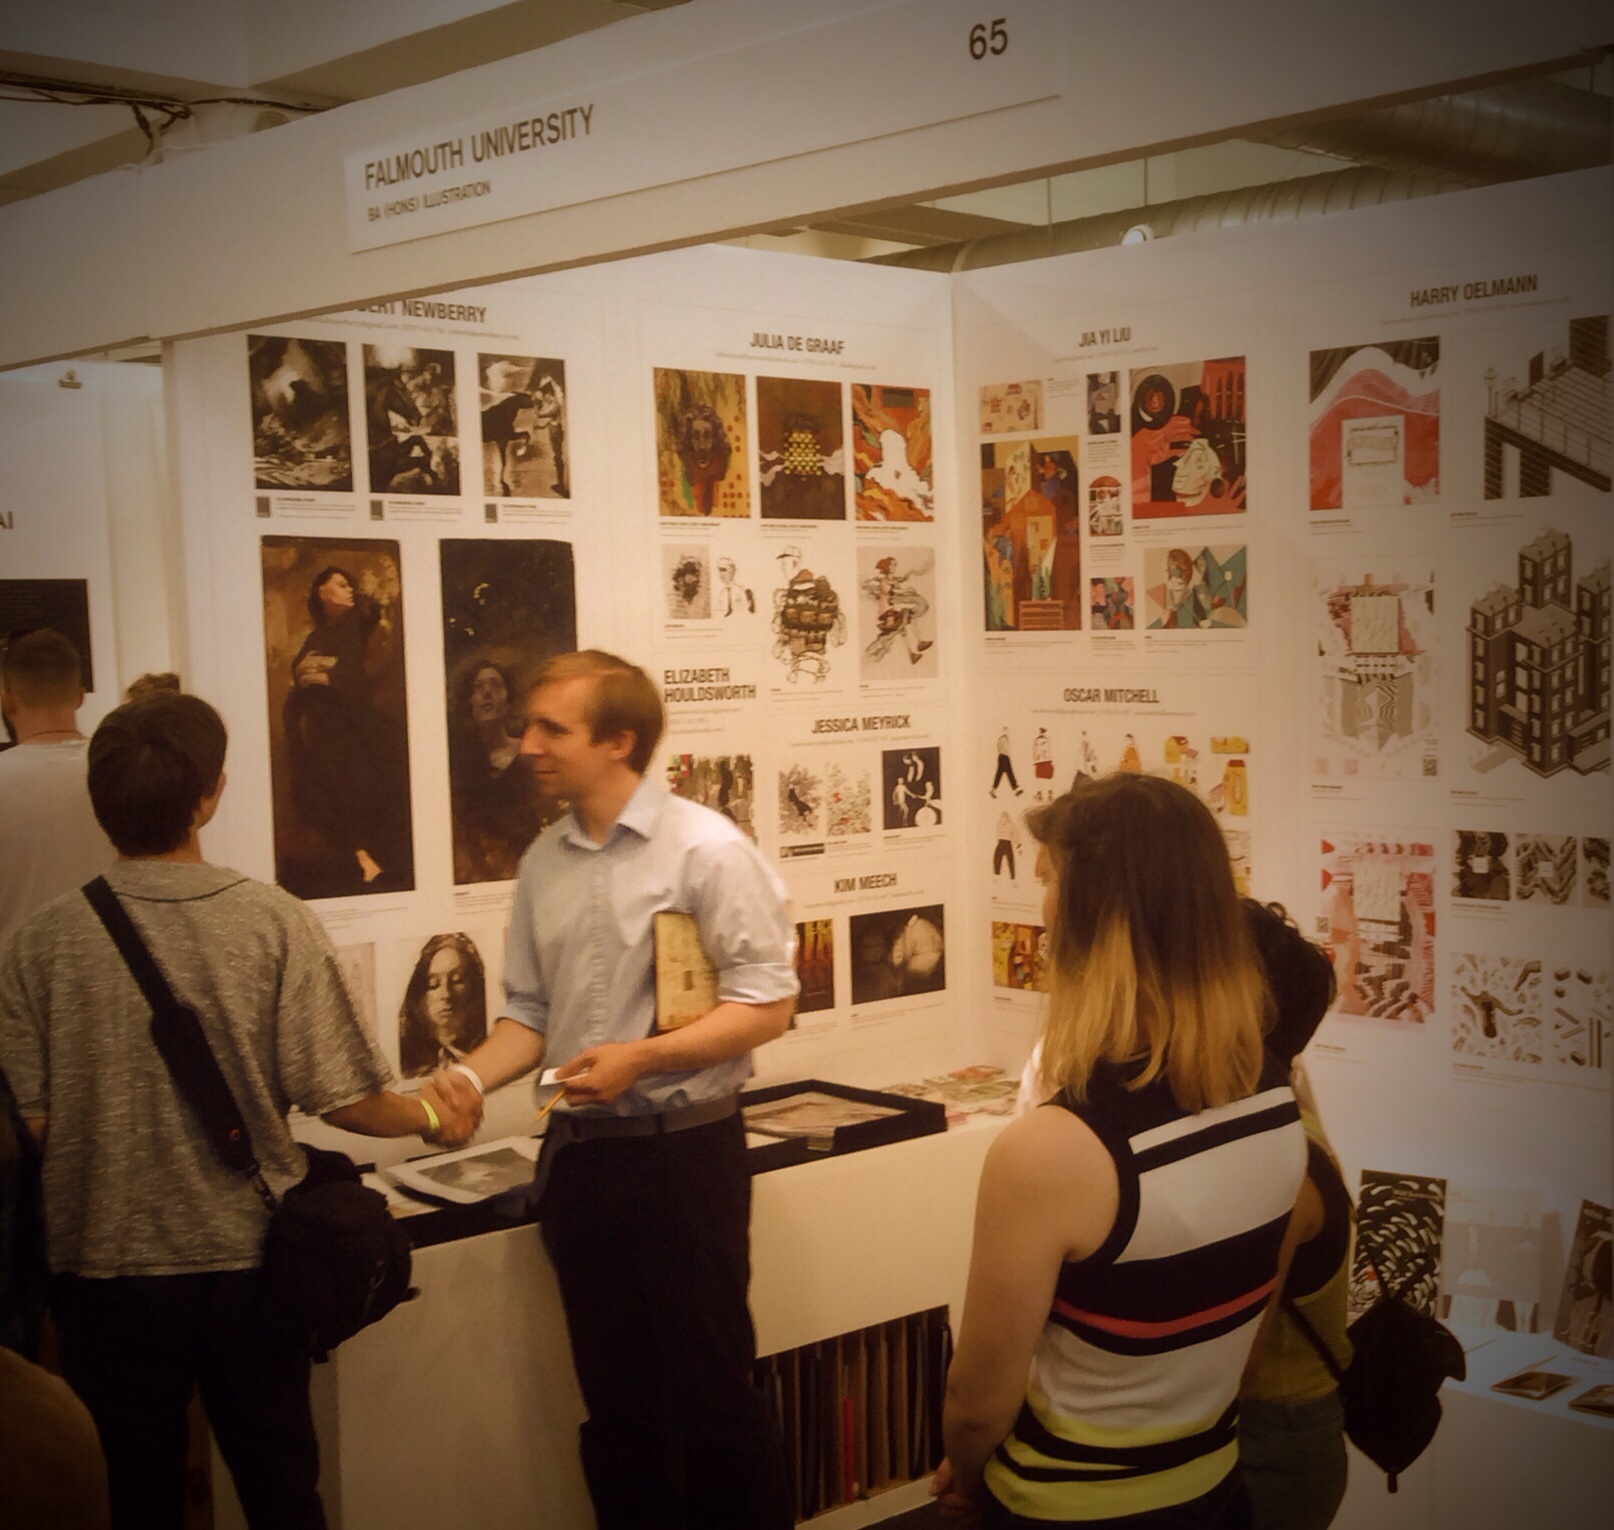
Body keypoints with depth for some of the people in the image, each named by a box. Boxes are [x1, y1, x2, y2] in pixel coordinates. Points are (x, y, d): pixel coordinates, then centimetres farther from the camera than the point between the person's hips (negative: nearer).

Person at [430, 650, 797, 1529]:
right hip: (579, 1153, 6)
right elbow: (530, 1012, 12)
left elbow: (765, 1004, -12)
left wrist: (641, 1058, -21)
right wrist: (474, 1075, -6)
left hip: (681, 1151, -6)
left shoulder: (704, 848, -11)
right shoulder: (545, 862, 7)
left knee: (710, 1399, 2)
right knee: (616, 1401, 15)